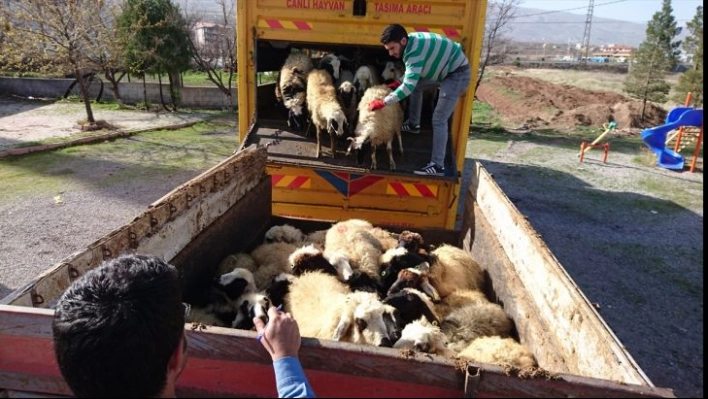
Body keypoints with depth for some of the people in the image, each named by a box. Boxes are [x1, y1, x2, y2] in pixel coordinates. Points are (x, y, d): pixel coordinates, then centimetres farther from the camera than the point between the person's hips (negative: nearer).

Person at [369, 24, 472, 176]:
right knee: (416, 85, 23)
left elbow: (408, 87, -34)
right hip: (446, 71, 10)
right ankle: (413, 125, 37)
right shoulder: (412, 42, 0)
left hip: (457, 74, -10)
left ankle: (437, 166, -10)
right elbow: (413, 71, 18)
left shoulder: (415, 50, -29)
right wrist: (399, 82, 7)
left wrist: (383, 103, -29)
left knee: (438, 120, -13)